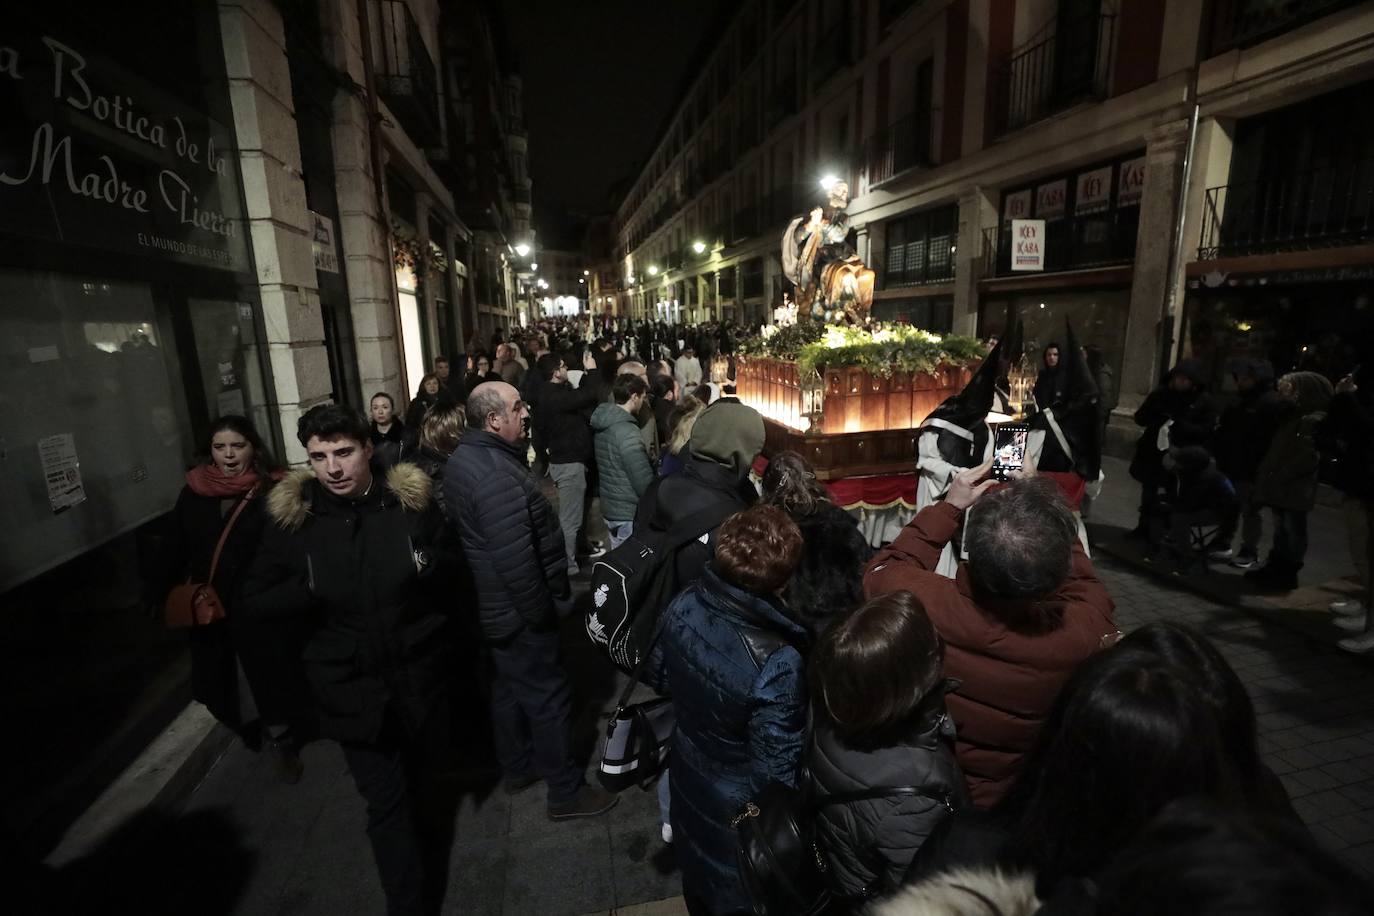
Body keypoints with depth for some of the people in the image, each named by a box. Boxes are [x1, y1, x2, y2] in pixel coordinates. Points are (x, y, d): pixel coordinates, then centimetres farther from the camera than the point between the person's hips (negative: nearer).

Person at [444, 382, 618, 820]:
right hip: (518, 612, -10)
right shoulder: (497, 476, -30)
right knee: (550, 698, 6)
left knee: (509, 688, 24)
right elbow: (516, 561, -31)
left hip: (494, 605, 10)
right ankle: (566, 792, 23)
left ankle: (518, 768, 44)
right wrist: (542, 613, -18)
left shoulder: (465, 456, 4)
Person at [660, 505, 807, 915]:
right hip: (742, 806, -5)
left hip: (690, 776, 5)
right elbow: (780, 769, -27)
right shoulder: (776, 663, -40)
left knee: (698, 874, 34)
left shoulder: (682, 607, -22)